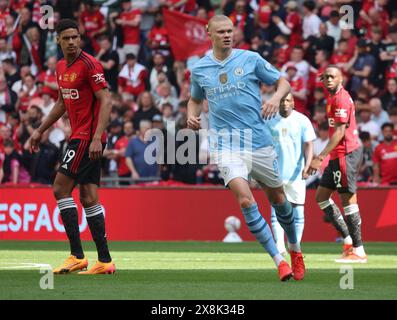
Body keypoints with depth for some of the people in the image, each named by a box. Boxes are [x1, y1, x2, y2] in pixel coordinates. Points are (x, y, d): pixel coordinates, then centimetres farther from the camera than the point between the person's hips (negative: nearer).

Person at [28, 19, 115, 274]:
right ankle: (105, 260, 4)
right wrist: (41, 131, 28)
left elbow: (105, 101, -18)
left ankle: (77, 256, -9)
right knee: (89, 198, 5)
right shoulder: (61, 67, 14)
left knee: (61, 189, -9)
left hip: (88, 137, -9)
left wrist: (97, 137, -26)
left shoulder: (89, 64, -13)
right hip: (80, 136, 9)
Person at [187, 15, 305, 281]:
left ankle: (295, 250, 38)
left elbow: (283, 82, 7)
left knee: (278, 199, 11)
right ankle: (279, 261, -16)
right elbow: (195, 99, 24)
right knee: (245, 199, -21)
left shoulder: (250, 59, 0)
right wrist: (191, 116, 3)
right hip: (226, 146, 0)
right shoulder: (199, 69, 6)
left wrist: (276, 98, -14)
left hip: (259, 142, 0)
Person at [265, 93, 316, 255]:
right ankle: (279, 246, -11)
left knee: (298, 212, 2)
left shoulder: (302, 120, 0)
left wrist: (306, 166, -18)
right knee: (276, 210, -8)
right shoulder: (270, 121, 6)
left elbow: (308, 145, -4)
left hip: (296, 174, -1)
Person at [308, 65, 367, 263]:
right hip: (339, 156, 11)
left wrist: (320, 158, -22)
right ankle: (348, 239, 13)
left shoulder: (341, 99, -14)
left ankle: (358, 251, -7)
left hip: (346, 154, -11)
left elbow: (340, 132, -19)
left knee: (348, 199, -9)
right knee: (321, 196, 13)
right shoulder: (333, 97, 17)